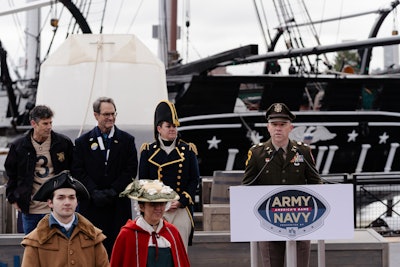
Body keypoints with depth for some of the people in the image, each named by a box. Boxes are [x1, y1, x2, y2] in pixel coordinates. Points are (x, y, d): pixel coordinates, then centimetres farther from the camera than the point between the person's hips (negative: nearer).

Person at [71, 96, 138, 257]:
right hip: (92, 206, 0)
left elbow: (131, 169, 2)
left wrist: (113, 190, -10)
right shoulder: (83, 142, 8)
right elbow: (77, 171, 1)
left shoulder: (126, 140, 8)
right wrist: (94, 192, -12)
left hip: (118, 206, 0)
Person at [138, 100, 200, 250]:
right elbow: (143, 181, 6)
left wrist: (181, 201, -8)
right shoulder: (148, 151, 5)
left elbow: (194, 180, 5)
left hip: (181, 209, 1)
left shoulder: (188, 150, 7)